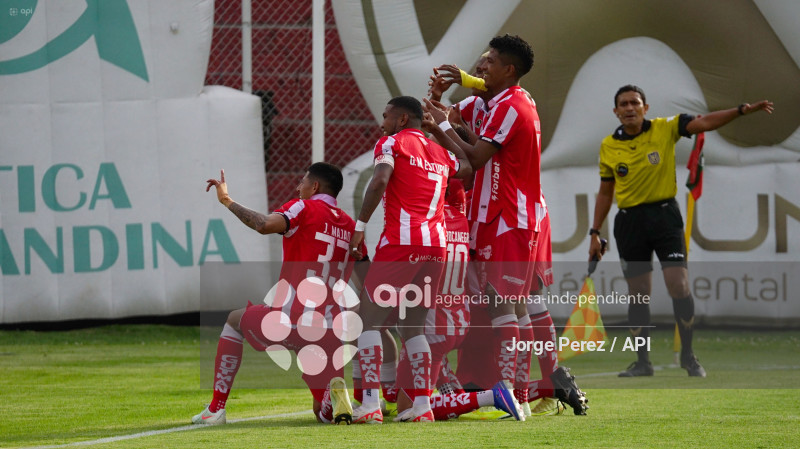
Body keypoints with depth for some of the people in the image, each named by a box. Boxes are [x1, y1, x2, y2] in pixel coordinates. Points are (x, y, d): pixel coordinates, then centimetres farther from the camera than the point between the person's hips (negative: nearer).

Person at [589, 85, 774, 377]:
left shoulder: (664, 129, -2)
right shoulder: (608, 147, 4)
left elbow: (703, 123, -13)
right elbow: (605, 192, 13)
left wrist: (743, 110, -26)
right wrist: (595, 233, 12)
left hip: (664, 215, -2)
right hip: (630, 221, 2)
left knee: (679, 286, -10)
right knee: (637, 295, 5)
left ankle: (688, 355, 5)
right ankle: (642, 361, 15)